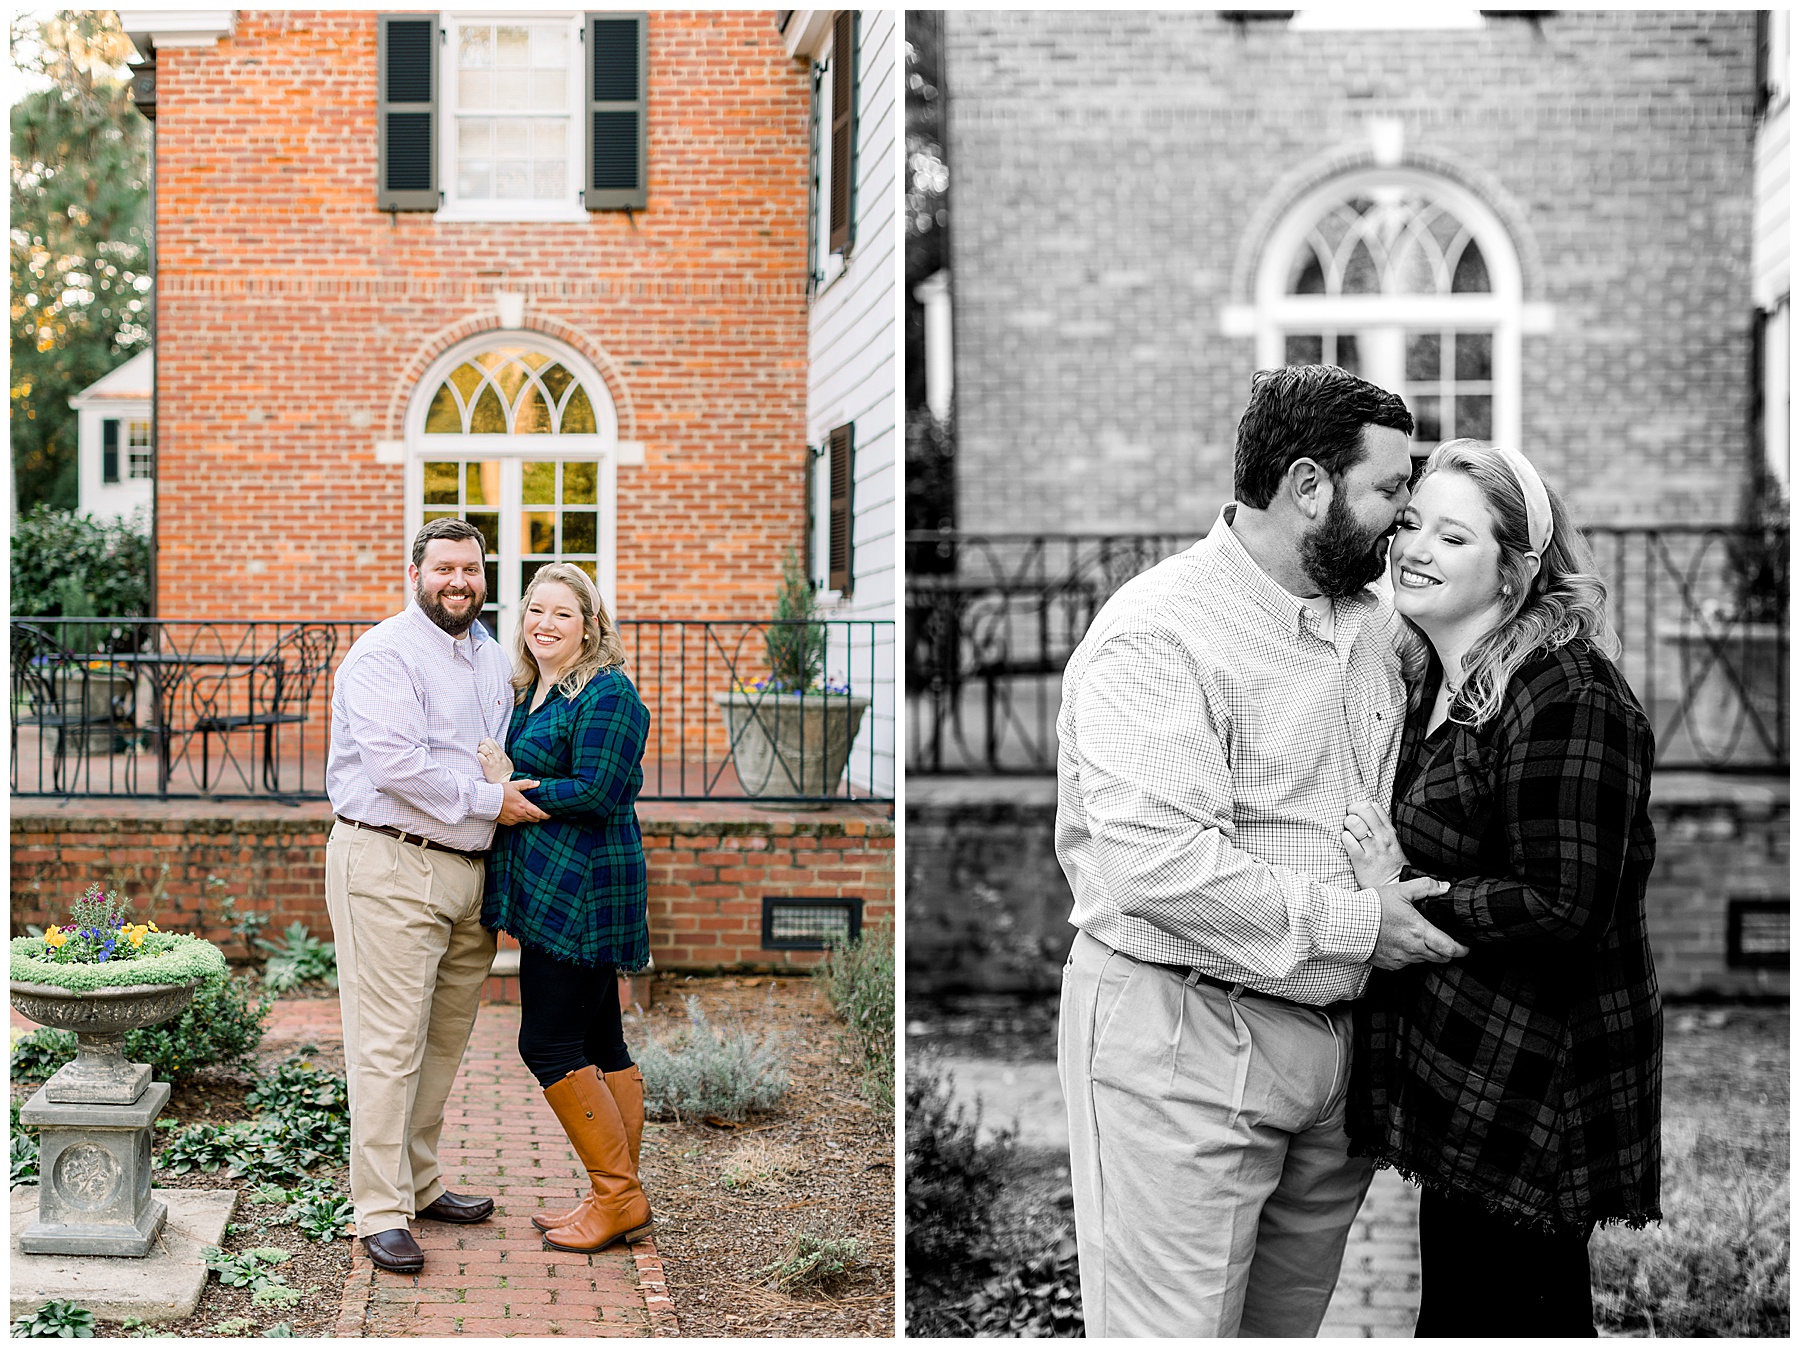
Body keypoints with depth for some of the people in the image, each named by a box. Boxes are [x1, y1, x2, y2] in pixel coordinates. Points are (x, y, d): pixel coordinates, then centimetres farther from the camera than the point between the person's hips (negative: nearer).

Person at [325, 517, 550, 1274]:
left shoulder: (491, 657, 18)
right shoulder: (384, 655, -9)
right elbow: (395, 762, -20)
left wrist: (524, 794, 11)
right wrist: (488, 801, -16)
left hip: (467, 869, 8)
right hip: (390, 867, -8)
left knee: (445, 1039, 14)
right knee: (390, 1042, -6)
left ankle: (418, 1184, 26)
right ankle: (380, 1211, -1)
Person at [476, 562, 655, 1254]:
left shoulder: (607, 695, -12)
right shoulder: (533, 692, 17)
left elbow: (594, 795, -19)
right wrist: (502, 778, 3)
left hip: (579, 892, -10)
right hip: (551, 889, 10)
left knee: (549, 1042, -7)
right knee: (599, 1042, 11)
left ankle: (618, 1196, 2)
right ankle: (619, 1199, 17)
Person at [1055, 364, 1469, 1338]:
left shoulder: (1372, 622, 11)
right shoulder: (1157, 635, -17)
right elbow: (1157, 860, -27)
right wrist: (1349, 920, -19)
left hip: (1333, 1032, 8)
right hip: (1182, 1042, -8)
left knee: (1290, 1319, 17)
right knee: (1176, 1325, -2)